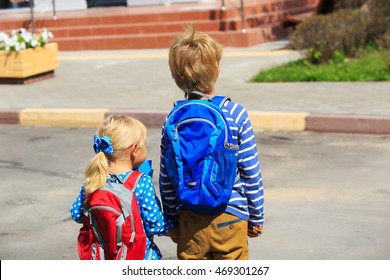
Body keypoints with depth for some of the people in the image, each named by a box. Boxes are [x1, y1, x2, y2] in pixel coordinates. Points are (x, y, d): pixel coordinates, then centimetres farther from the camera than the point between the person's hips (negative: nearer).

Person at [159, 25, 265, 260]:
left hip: (190, 219, 2)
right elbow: (251, 173, -6)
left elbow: (166, 179, 2)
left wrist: (172, 219, 15)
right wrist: (256, 217, 6)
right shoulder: (235, 114, -11)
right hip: (230, 217, -2)